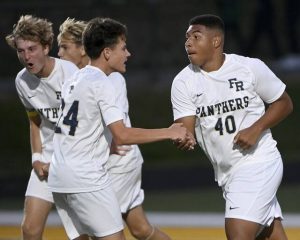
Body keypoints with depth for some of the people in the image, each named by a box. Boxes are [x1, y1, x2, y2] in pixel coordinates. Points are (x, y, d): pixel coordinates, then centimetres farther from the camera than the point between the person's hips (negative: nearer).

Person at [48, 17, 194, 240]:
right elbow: (122, 136, -21)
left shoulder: (74, 80, 15)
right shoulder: (101, 84, -12)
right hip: (87, 179, -9)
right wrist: (169, 133, -16)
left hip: (59, 179, 9)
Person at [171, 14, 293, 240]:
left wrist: (256, 129, -15)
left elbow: (284, 103, 0)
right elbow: (186, 130, -9)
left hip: (258, 164, -4)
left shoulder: (250, 68, -10)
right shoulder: (183, 82, -3)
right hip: (226, 172, 4)